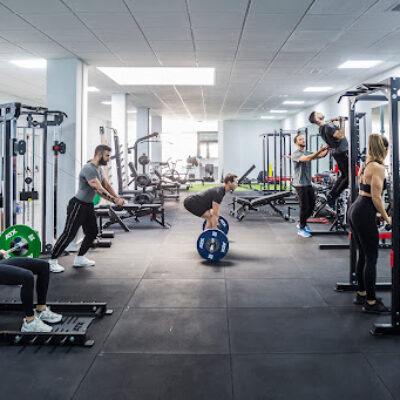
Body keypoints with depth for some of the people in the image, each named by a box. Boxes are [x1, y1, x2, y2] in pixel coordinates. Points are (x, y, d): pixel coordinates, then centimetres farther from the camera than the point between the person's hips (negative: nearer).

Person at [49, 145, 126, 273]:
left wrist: (117, 198, 3)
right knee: (69, 234, -7)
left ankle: (80, 259, 24)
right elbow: (99, 190, -31)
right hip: (78, 205, -10)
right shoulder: (89, 169, -24)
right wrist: (115, 201, -30)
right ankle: (52, 261, 1)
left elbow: (106, 185, 14)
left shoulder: (98, 168, 9)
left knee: (92, 233, 13)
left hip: (88, 205, 10)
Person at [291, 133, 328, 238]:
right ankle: (301, 229, 5)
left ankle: (302, 223, 30)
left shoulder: (308, 152, 15)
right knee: (305, 207, -6)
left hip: (309, 184, 8)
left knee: (312, 205, 13)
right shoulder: (295, 154, -12)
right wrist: (319, 151, -39)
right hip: (300, 185, -8)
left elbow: (321, 155, 2)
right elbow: (307, 158, -31)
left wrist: (327, 149, -18)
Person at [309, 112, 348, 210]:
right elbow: (341, 135, -31)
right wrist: (341, 123, -25)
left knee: (343, 175, 19)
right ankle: (334, 196, -3)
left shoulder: (322, 129, 8)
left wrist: (332, 123, 26)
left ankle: (331, 194, 18)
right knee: (348, 176, -6)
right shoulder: (327, 127, -22)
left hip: (337, 152, 10)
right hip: (342, 152, -10)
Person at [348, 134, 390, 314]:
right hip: (364, 214, -9)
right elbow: (376, 197, -16)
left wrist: (377, 212, 21)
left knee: (363, 255, 18)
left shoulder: (365, 165, 14)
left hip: (355, 210, 9)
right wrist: (386, 217, -5)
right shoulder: (378, 167, -13)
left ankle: (361, 294, 28)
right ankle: (371, 303, 5)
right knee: (371, 259, -2)